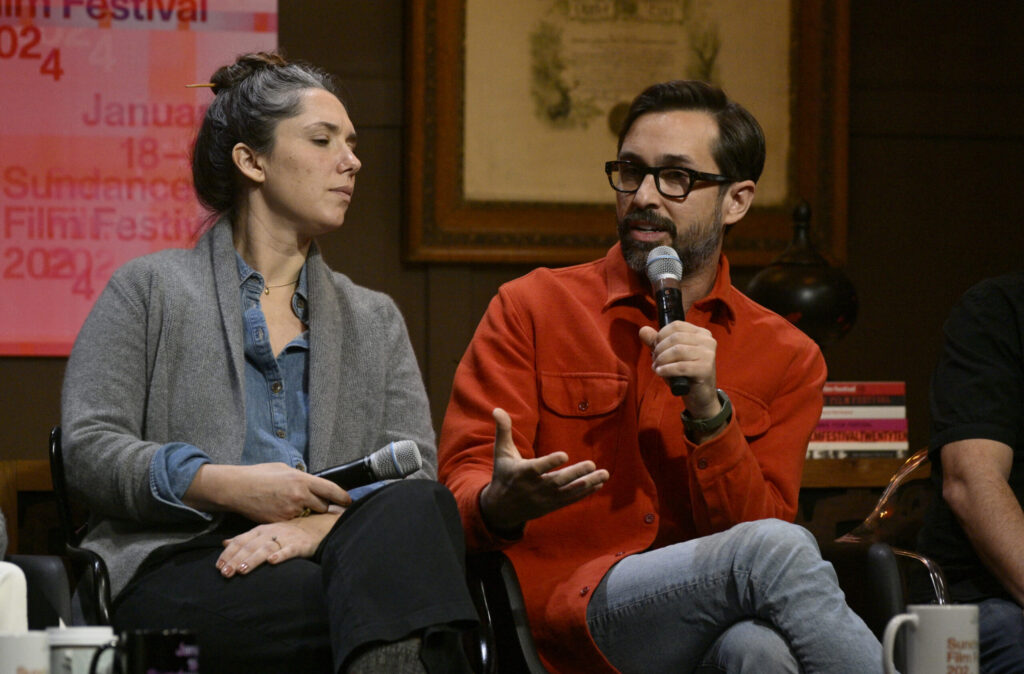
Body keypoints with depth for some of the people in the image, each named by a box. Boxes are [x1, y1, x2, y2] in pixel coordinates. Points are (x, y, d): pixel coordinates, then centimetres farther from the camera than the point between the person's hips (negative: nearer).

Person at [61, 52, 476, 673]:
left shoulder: (375, 320, 26)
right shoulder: (149, 290, 16)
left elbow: (414, 473, 10)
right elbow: (90, 449, 4)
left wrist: (316, 525, -12)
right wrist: (226, 486, -12)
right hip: (178, 565, -4)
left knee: (412, 512, -35)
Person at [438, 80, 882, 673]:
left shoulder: (788, 358, 15)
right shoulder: (531, 309, 11)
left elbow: (759, 524, 4)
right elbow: (461, 487, 1)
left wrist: (710, 414, -10)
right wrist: (502, 504, -23)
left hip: (717, 624, 2)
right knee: (775, 551, -31)